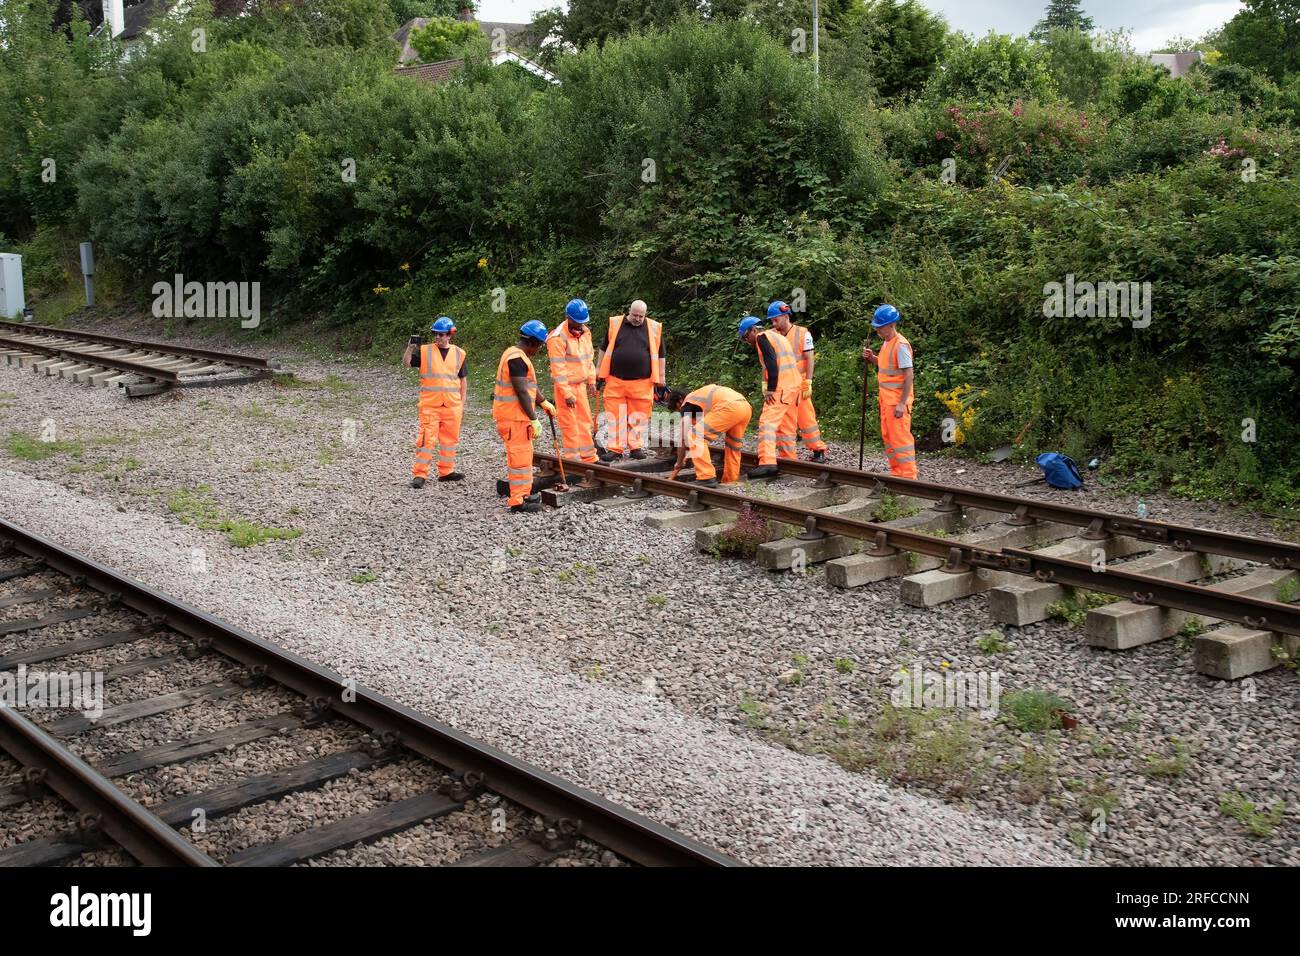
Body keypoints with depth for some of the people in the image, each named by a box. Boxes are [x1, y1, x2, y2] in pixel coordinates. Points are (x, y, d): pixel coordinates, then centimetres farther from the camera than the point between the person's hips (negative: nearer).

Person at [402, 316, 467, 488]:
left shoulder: (459, 353, 7)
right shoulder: (424, 351, 2)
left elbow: (463, 379, 12)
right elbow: (406, 363, -3)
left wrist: (463, 401, 8)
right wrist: (409, 349, -21)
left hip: (452, 405, 3)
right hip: (430, 404, -3)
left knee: (450, 439, 10)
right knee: (426, 438, -7)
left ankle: (446, 471, 23)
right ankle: (420, 474, -3)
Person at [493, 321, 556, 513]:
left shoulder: (514, 354, 16)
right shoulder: (517, 359, -19)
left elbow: (528, 384, 27)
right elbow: (522, 392, -22)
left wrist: (544, 403, 30)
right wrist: (534, 419, -19)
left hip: (516, 416, 11)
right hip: (514, 417, -11)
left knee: (524, 455, 20)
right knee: (520, 458, -7)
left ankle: (524, 494, 30)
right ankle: (518, 502, -5)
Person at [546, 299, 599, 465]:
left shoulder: (584, 332, 6)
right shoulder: (558, 338, -20)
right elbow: (558, 368, -21)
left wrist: (591, 381, 12)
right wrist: (567, 394, -21)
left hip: (581, 384, 8)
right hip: (565, 386, -8)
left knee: (585, 420, 13)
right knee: (570, 424, -3)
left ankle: (589, 457, 22)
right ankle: (573, 460, 4)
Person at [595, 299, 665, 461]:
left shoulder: (654, 328, 5)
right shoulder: (615, 324, 5)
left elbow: (660, 355, 10)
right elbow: (604, 349, 13)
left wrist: (661, 377, 9)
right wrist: (599, 371, 12)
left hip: (642, 382, 0)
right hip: (615, 380, 0)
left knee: (638, 417, 3)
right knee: (615, 416, 0)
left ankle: (636, 447, 14)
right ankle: (615, 449, 5)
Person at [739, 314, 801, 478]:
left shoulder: (762, 337, -3)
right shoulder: (777, 336, 25)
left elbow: (771, 362, -16)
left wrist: (771, 389, -18)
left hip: (781, 385, -9)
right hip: (794, 383, 9)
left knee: (767, 422, -16)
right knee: (787, 425, 15)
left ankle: (767, 463, -28)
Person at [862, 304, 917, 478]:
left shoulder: (900, 345, -18)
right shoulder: (887, 342, 10)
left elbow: (908, 375, -20)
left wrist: (902, 403, -23)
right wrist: (872, 358, 5)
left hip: (897, 401, -10)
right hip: (886, 399, 10)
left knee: (900, 437, -6)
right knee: (888, 437, 16)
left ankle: (908, 476, -1)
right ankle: (897, 472, 26)